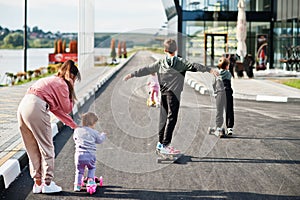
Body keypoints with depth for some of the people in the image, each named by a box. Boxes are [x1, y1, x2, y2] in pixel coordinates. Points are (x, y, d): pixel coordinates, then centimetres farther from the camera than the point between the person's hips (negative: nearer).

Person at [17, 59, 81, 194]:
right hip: (36, 108, -9)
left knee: (33, 149, 14)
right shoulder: (62, 83, 3)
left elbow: (57, 109, 32)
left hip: (22, 107, 9)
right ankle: (47, 184, 6)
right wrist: (70, 92, 14)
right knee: (46, 148, 2)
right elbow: (67, 108, 7)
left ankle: (37, 183, 19)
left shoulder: (52, 81, 30)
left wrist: (73, 125, 35)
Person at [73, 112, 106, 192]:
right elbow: (99, 140, 17)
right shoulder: (94, 132, 2)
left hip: (79, 154, 2)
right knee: (92, 168, 23)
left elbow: (74, 138, 27)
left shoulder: (77, 130, 9)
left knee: (79, 170, 14)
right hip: (90, 155, -2)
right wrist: (103, 135, 38)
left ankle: (77, 184, 5)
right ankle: (90, 180, 9)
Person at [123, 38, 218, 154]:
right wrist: (209, 70, -19)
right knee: (171, 118, -5)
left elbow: (146, 70, 11)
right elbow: (194, 66, -14)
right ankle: (165, 145, -10)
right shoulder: (181, 62, -4)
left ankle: (160, 143, 18)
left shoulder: (160, 63, 7)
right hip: (173, 93, -5)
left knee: (164, 117, 12)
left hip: (163, 93, 5)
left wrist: (132, 75, 19)